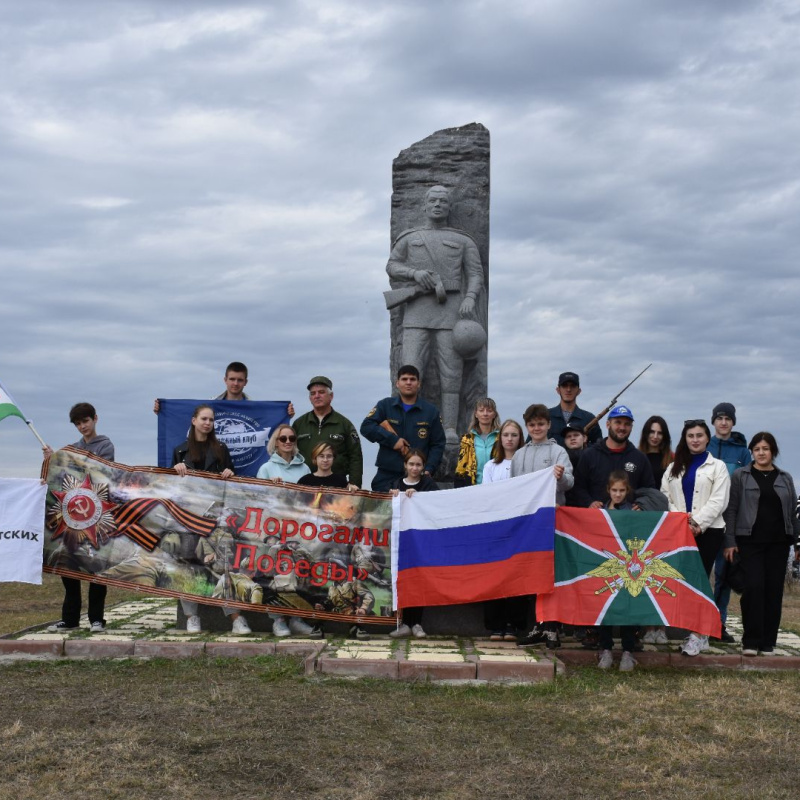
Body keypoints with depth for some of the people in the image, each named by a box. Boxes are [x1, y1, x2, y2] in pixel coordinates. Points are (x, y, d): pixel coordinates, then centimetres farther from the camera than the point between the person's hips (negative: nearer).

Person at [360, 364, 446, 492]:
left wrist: (429, 470, -8)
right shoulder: (385, 405, 9)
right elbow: (366, 427, -3)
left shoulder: (431, 411, 8)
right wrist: (392, 440, -12)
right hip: (386, 476, 1)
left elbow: (438, 444, 6)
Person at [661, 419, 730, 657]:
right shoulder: (674, 467, 18)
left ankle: (698, 633, -3)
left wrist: (697, 523, -14)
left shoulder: (717, 467, 7)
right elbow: (665, 497, 9)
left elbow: (718, 501, -4)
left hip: (707, 531, -3)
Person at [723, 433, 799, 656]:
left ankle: (768, 642, 10)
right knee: (754, 587, -11)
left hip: (778, 543, 3)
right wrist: (730, 541, -7)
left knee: (774, 590, 2)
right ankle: (751, 641, -4)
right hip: (750, 541, -3)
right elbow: (731, 510, 0)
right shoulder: (740, 476, 3)